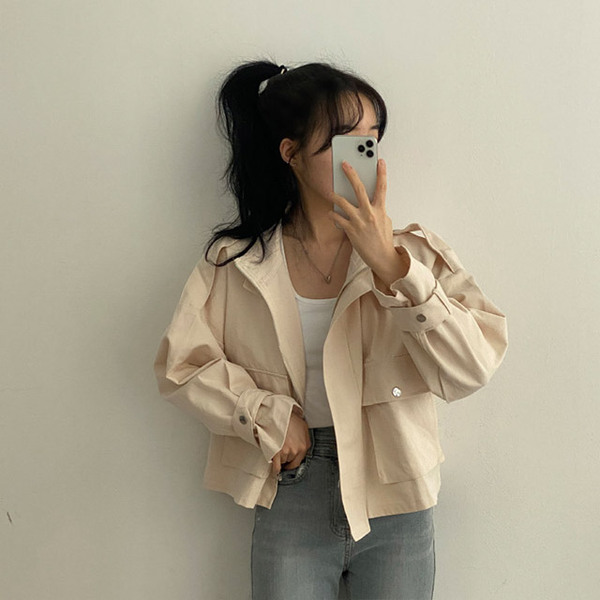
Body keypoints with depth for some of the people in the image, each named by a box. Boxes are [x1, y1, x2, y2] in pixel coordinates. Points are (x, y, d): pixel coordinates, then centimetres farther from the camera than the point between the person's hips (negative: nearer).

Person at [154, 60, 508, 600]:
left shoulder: (413, 251, -4)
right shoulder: (235, 261, -2)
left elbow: (470, 371, -14)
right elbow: (181, 364, -1)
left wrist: (391, 266, -23)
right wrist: (268, 415, -11)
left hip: (395, 513, 1)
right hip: (290, 505, 0)